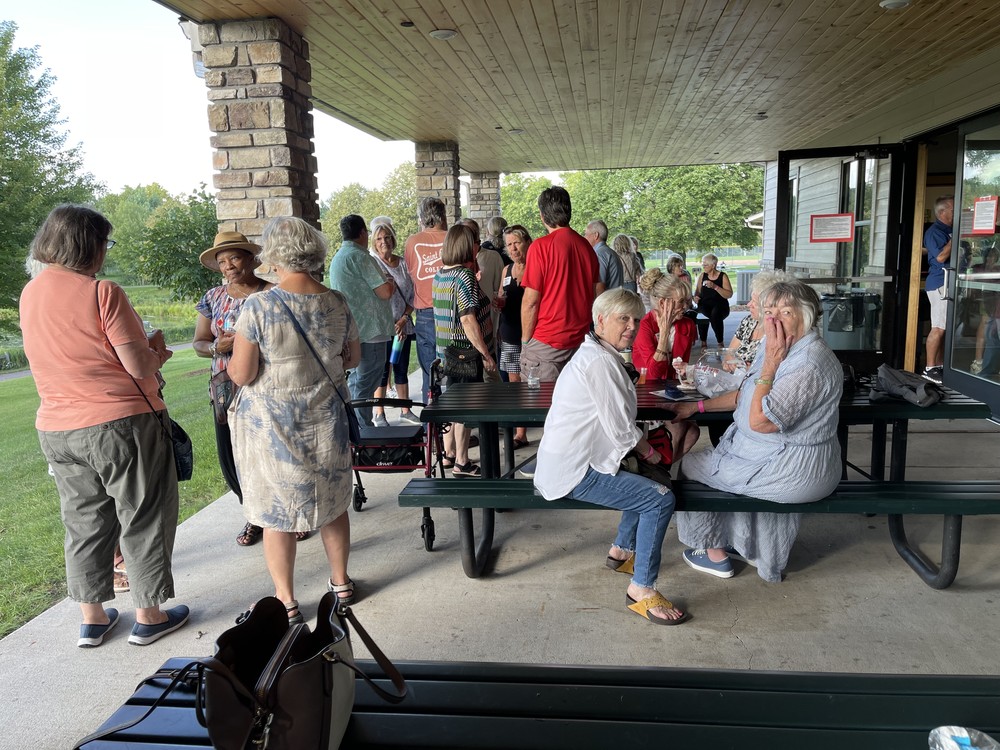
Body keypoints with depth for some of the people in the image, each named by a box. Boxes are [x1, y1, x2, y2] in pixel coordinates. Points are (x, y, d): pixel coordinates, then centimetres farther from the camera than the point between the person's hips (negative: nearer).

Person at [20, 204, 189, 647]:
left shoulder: (30, 293, 8)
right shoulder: (101, 292, -15)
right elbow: (140, 366, -17)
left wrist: (146, 352, 16)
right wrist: (156, 351, 4)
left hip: (57, 428, 7)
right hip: (120, 423, -7)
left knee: (84, 522, 17)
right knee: (143, 519, 7)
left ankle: (92, 618, 28)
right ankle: (149, 616, 18)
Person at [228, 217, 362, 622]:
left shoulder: (259, 306, -17)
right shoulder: (337, 303, -5)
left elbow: (241, 374, -16)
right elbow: (353, 358, 7)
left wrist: (231, 361, 6)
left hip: (271, 426, -3)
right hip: (326, 422, 4)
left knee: (275, 512, 10)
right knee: (331, 503, 19)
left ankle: (286, 602, 21)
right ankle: (341, 582, 34)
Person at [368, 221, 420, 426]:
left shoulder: (403, 263, 8)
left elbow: (411, 295, 7)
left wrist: (404, 319, -4)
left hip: (403, 327, 4)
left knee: (402, 369, 13)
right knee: (382, 370, 0)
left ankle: (405, 410, 23)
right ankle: (378, 414, 10)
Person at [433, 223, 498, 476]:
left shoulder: (440, 274, 8)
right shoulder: (465, 276, -18)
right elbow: (469, 321, -23)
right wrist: (486, 354, -18)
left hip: (447, 351, 8)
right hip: (466, 351, -8)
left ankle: (448, 454, 29)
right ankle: (461, 463, 9)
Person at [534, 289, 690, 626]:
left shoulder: (595, 354, 14)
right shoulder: (600, 361, -19)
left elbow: (614, 421, 18)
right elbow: (622, 430, -19)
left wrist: (643, 449, 6)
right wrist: (650, 452, -1)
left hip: (580, 460, 11)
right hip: (574, 472, -11)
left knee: (648, 482, 23)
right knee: (660, 498, -14)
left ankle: (622, 551, 34)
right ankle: (641, 590, -5)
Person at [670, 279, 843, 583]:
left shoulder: (808, 364, -28)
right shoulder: (779, 347, 4)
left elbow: (759, 420, -29)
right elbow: (746, 395, 16)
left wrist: (769, 366, -25)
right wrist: (698, 405, 11)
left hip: (793, 472, -10)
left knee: (692, 465, 5)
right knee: (713, 455, 29)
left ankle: (715, 553, 23)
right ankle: (745, 545, 33)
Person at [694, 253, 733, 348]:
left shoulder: (723, 276, 0)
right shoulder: (702, 276, 10)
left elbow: (729, 294, -9)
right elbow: (698, 291, 17)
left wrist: (715, 287, -21)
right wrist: (696, 297, -7)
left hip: (720, 305, -2)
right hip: (705, 304, 2)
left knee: (715, 313, -37)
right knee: (702, 313, -34)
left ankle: (720, 342, -20)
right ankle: (703, 342, -20)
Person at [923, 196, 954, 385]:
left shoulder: (951, 230, 18)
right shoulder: (934, 231, -8)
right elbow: (941, 256, -18)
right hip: (940, 284, -9)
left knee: (945, 328, 9)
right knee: (939, 328, -10)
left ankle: (940, 365, 14)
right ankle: (930, 369, -7)